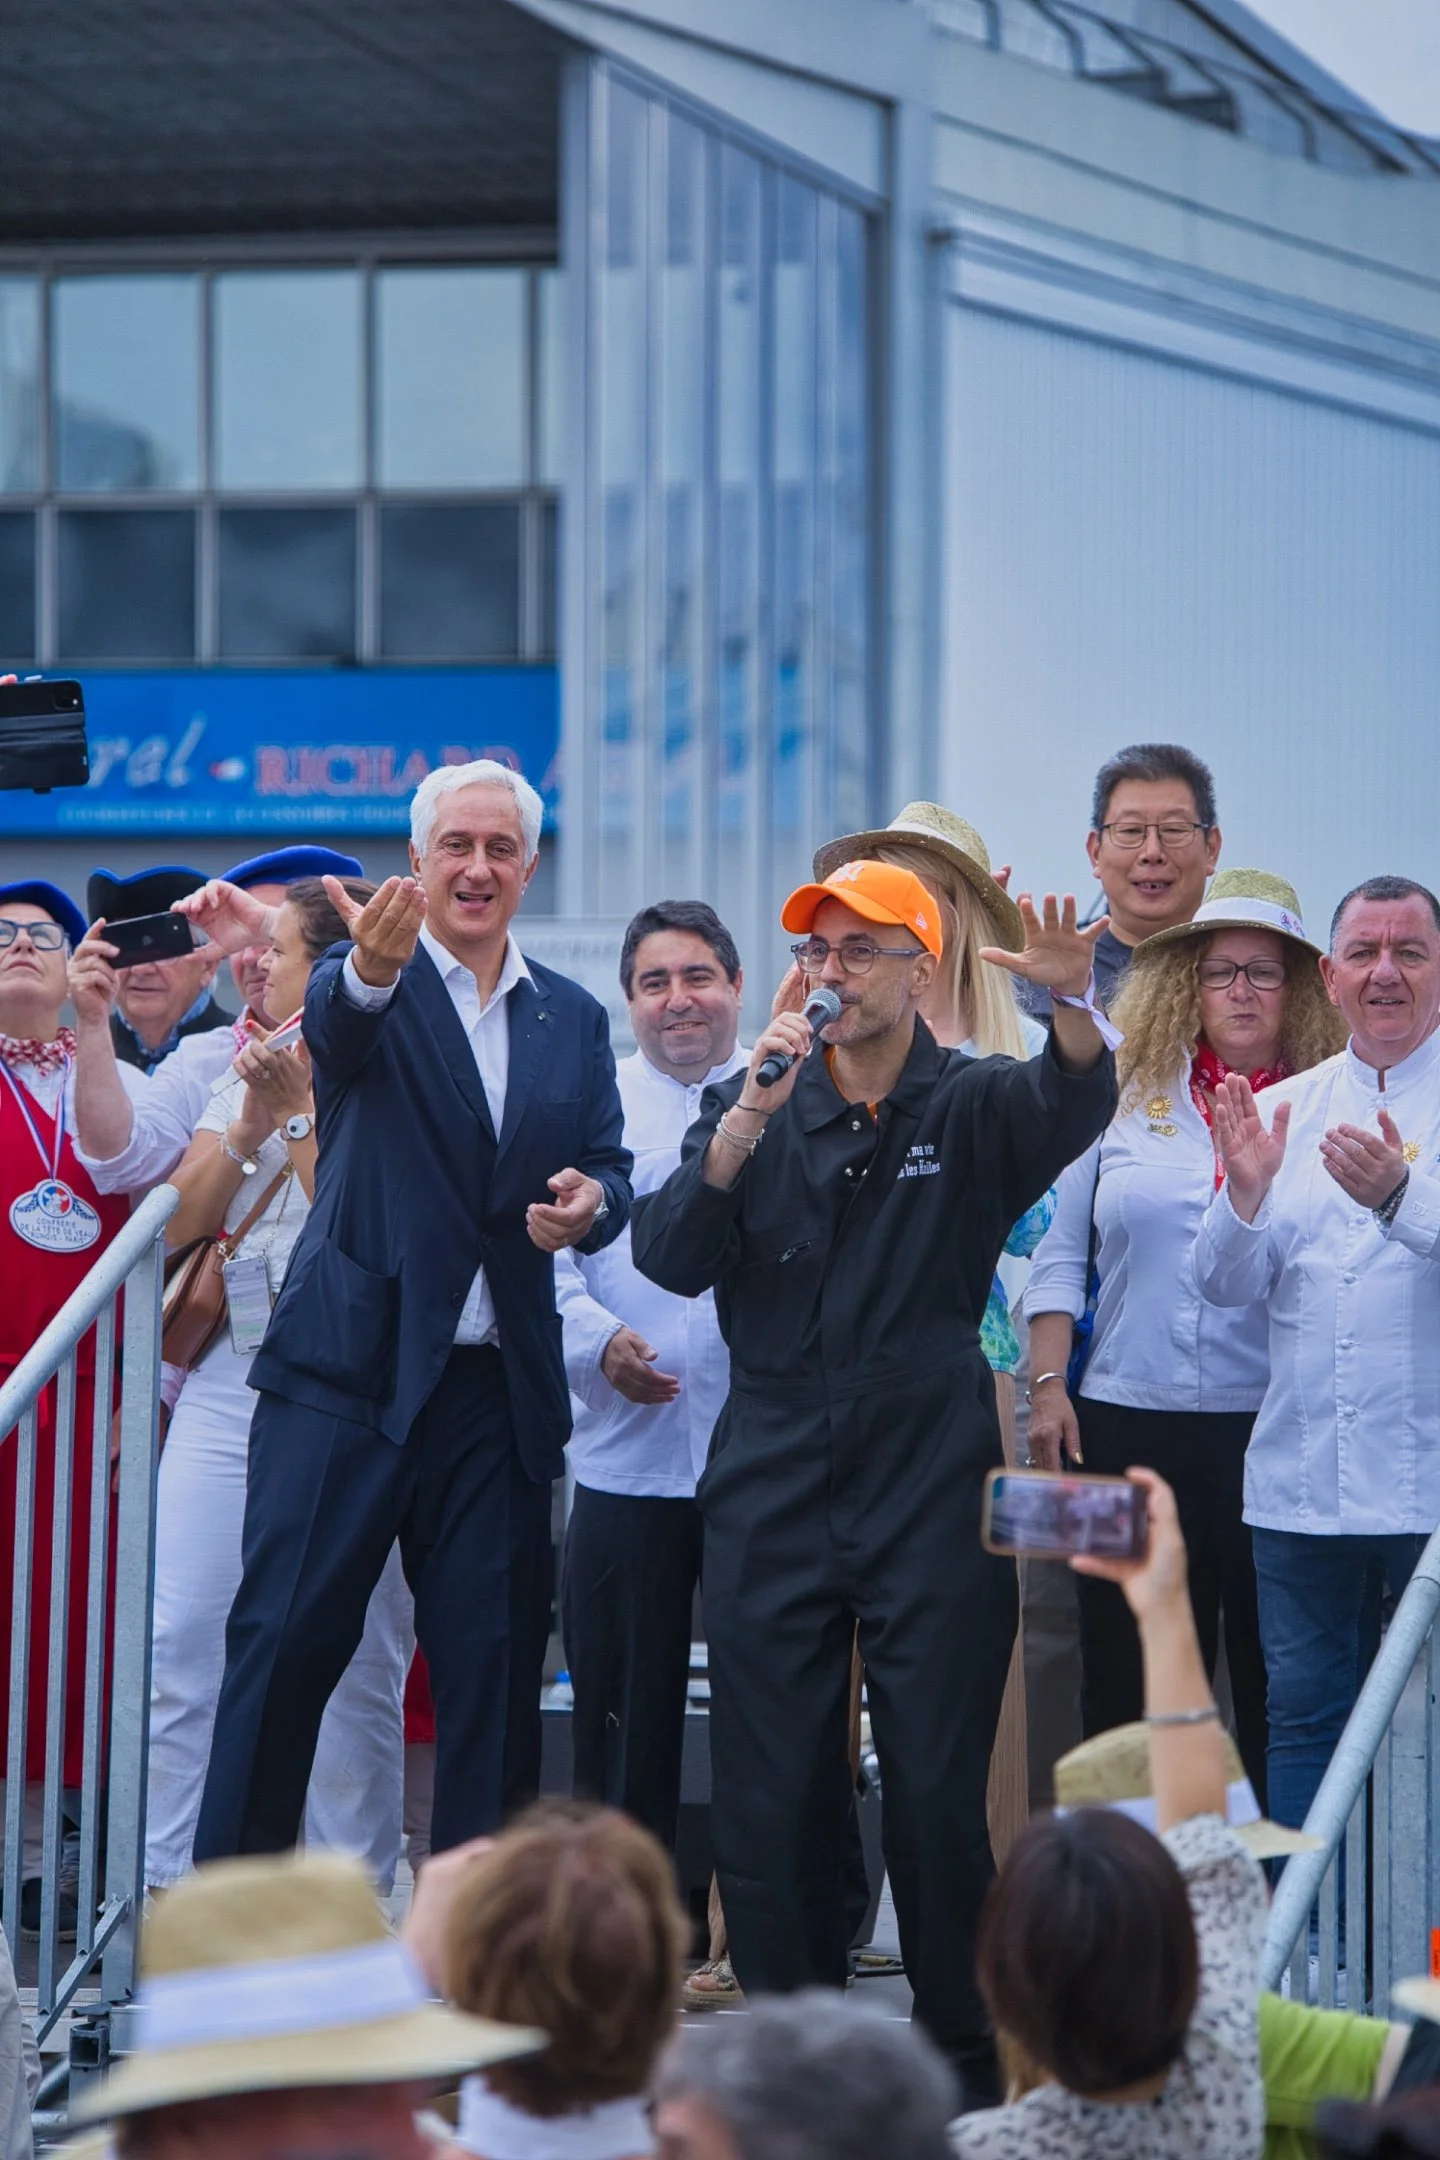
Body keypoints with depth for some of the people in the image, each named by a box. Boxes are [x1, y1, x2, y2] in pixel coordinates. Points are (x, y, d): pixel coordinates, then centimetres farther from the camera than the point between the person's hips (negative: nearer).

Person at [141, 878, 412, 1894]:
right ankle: (170, 1888, 2)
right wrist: (252, 1127, -4)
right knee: (182, 1646, -3)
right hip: (231, 1380, 5)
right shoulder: (249, 1073, 16)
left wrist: (305, 1112, -13)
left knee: (353, 1659, -1)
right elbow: (184, 1221, 9)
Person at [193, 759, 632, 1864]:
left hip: (499, 1390, 4)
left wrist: (590, 1200, -15)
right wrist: (373, 968, -47)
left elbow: (612, 1172, 10)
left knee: (493, 1662, 6)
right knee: (285, 1640, -4)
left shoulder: (574, 1021, 14)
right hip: (349, 1370, -4)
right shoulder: (362, 986, 0)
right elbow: (336, 1023, -23)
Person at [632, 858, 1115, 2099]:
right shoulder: (752, 1107, 9)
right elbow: (670, 1256, -4)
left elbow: (1073, 1106, -21)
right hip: (776, 1488, 2)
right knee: (771, 1795, 3)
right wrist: (751, 1115, -18)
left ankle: (966, 2064, 10)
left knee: (940, 1794, -1)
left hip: (932, 1486, -2)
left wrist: (1070, 1005, -43)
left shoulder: (973, 1105, 2)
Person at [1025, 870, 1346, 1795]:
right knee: (1129, 1684, 6)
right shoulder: (1126, 1100, 9)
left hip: (1274, 1428, -2)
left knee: (1274, 1681, 3)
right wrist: (1048, 1385, 3)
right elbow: (1062, 1256, 11)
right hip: (1130, 1423, 2)